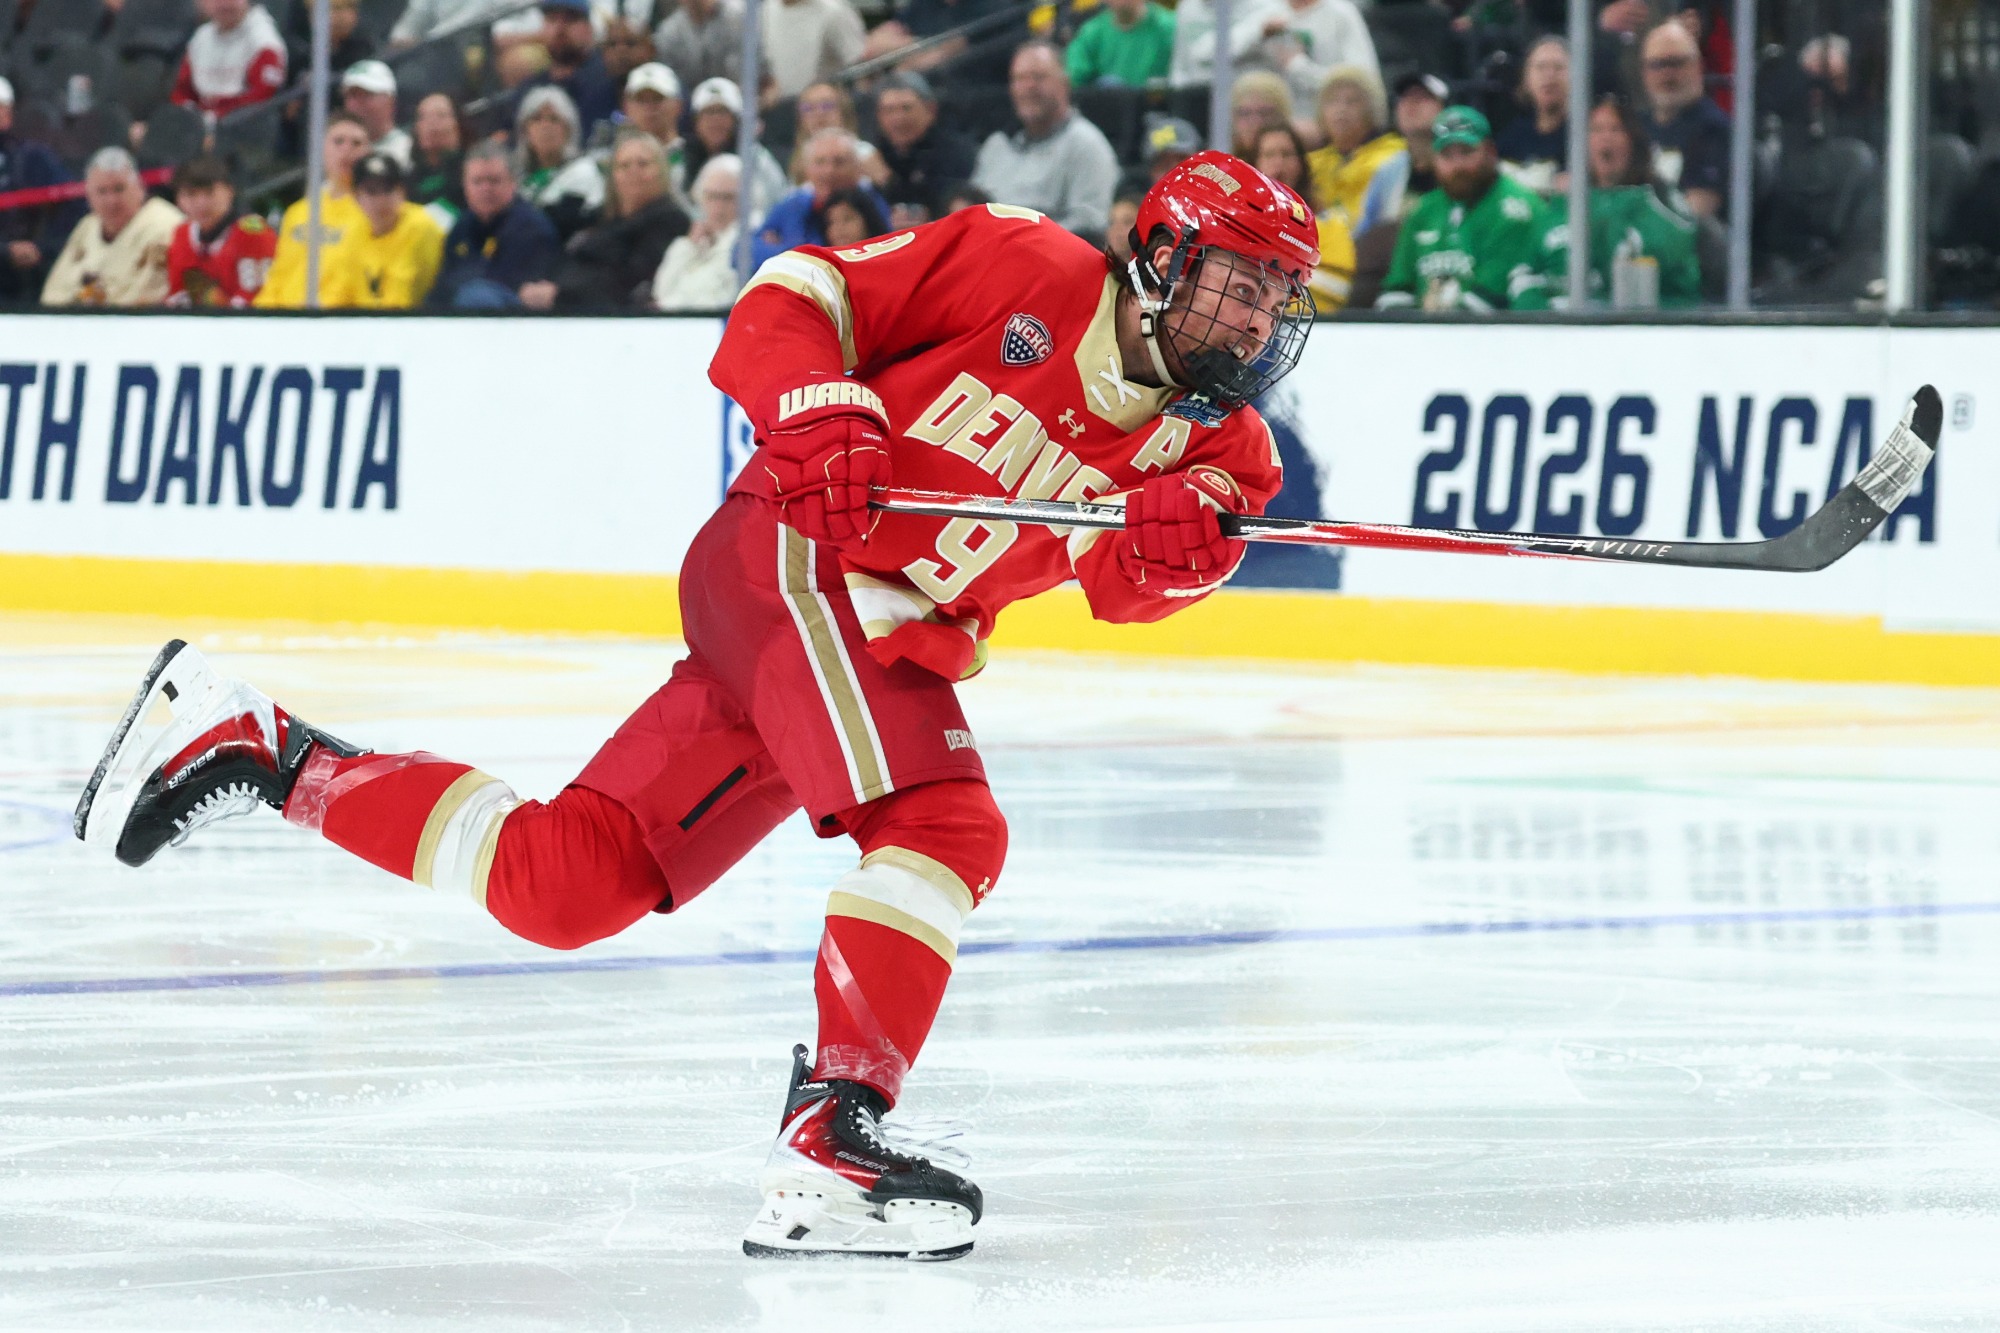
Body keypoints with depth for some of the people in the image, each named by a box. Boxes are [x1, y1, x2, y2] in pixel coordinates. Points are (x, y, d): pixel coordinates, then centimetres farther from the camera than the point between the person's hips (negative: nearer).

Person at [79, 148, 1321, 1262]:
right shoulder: (1026, 272, -9)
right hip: (792, 560, -7)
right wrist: (819, 419, -25)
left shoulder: (1214, 436, 7)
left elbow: (1136, 583, -6)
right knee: (948, 829, -26)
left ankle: (265, 749, 18)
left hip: (901, 652, 7)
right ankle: (829, 1147, -31)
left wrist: (1186, 536, -28)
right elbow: (790, 300, -7)